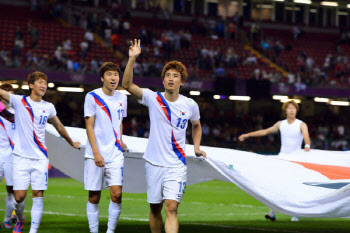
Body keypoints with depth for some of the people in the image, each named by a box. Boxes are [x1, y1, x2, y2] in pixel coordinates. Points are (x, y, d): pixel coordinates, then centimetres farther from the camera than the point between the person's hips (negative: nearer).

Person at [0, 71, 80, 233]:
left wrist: (71, 143, 35)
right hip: (21, 157, -2)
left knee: (38, 195, -6)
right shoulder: (19, 101, 0)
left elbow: (59, 127, 25)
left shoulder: (48, 107, 9)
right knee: (19, 196, -3)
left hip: (40, 158, 2)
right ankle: (20, 220, 28)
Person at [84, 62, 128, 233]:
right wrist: (96, 153, -12)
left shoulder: (122, 98, 10)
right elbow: (89, 126, -6)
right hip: (95, 154, -3)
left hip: (115, 154, 3)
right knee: (94, 197, 1)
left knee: (117, 194, -9)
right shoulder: (92, 97, -3)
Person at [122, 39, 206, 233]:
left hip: (176, 165, -1)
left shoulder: (190, 105, 2)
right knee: (155, 208, 10)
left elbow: (196, 125, 23)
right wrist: (132, 59, -25)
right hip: (154, 163, 1)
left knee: (171, 208, -15)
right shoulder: (153, 99, -2)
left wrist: (196, 147, 11)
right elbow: (127, 84, -15)